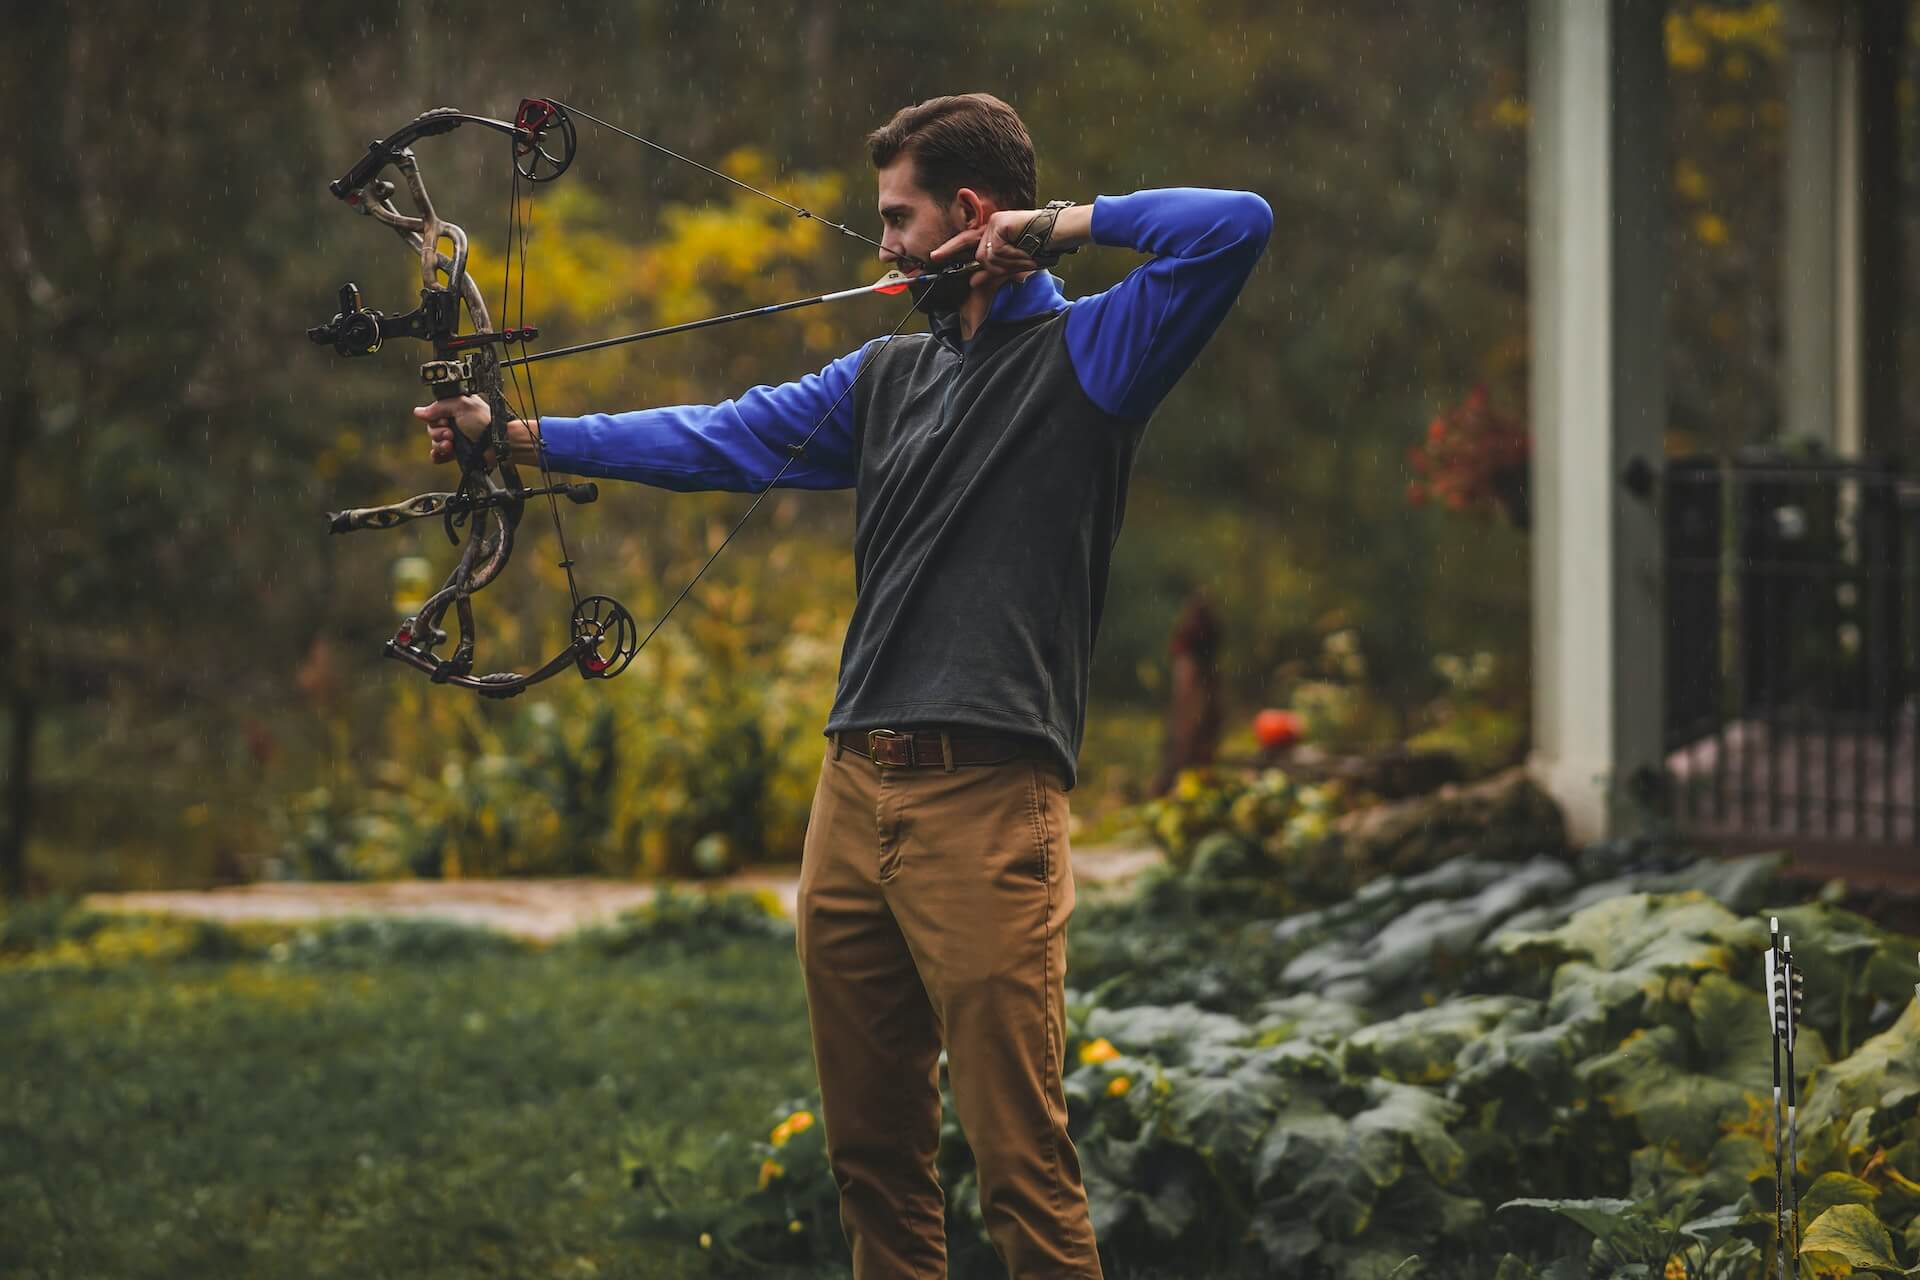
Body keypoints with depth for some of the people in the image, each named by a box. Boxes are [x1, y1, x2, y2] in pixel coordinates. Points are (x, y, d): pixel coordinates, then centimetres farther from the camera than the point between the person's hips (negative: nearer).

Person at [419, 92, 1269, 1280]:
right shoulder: (888, 376, 21)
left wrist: (1061, 226, -6)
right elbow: (720, 440, 27)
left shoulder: (1084, 357, 0)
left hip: (987, 806, -7)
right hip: (854, 792, 7)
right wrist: (518, 434, 26)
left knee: (1021, 1159, -10)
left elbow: (1237, 225, -13)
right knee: (873, 1149, 10)